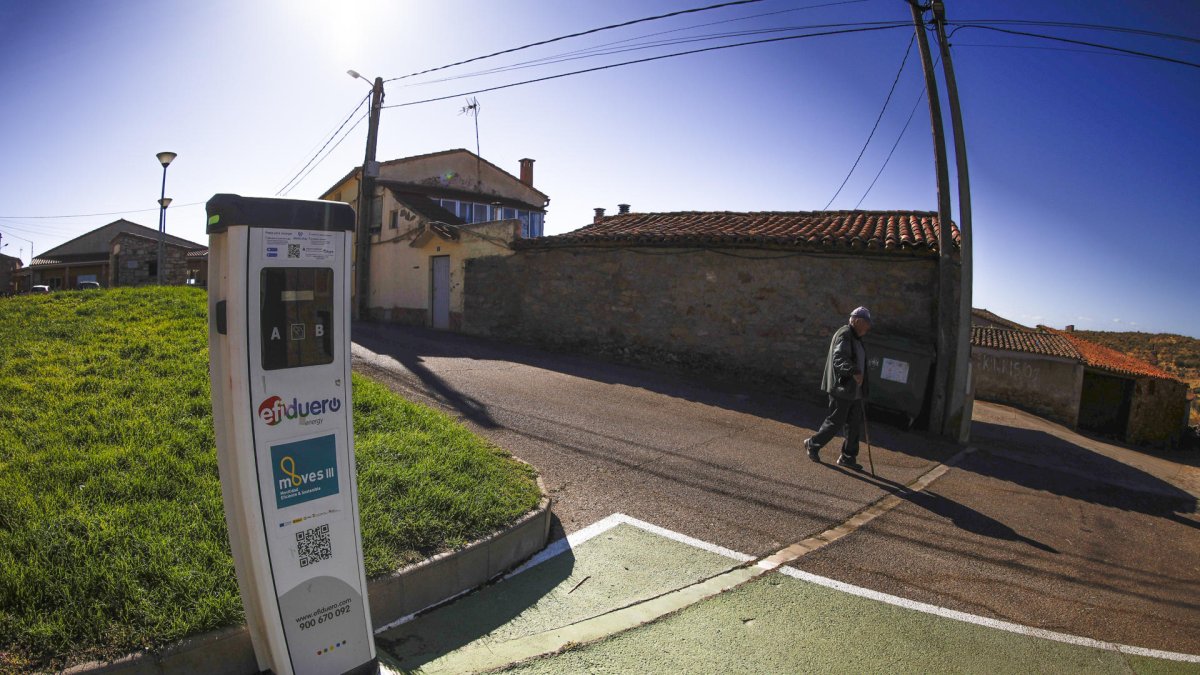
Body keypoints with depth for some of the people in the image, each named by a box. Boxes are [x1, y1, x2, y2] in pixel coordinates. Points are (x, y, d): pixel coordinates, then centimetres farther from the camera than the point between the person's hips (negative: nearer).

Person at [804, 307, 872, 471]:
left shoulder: (856, 338, 17)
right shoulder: (844, 335, -15)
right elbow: (839, 359, -30)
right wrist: (854, 372, -46)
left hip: (853, 389, 10)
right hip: (841, 389, -10)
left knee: (855, 423, 10)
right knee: (836, 422, -2)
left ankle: (848, 457, 19)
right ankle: (813, 444, 17)